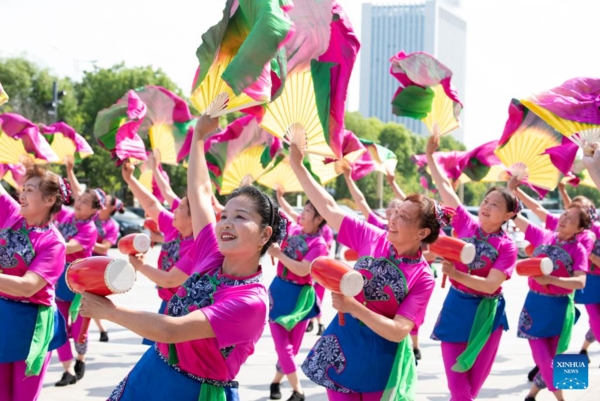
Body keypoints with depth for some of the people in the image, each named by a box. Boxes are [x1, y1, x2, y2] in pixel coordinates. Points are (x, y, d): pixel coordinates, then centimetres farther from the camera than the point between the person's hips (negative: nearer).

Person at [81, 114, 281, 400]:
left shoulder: (251, 302, -26)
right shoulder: (212, 257, -5)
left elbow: (170, 330, -31)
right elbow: (200, 191, 8)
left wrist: (105, 309, -22)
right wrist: (199, 134, 13)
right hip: (152, 374, 7)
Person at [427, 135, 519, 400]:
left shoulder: (507, 247, -10)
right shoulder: (466, 223, -2)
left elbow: (491, 284, -21)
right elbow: (444, 186, 1)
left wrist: (456, 274, -32)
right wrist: (430, 156, -3)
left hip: (487, 314, -1)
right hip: (456, 308, 1)